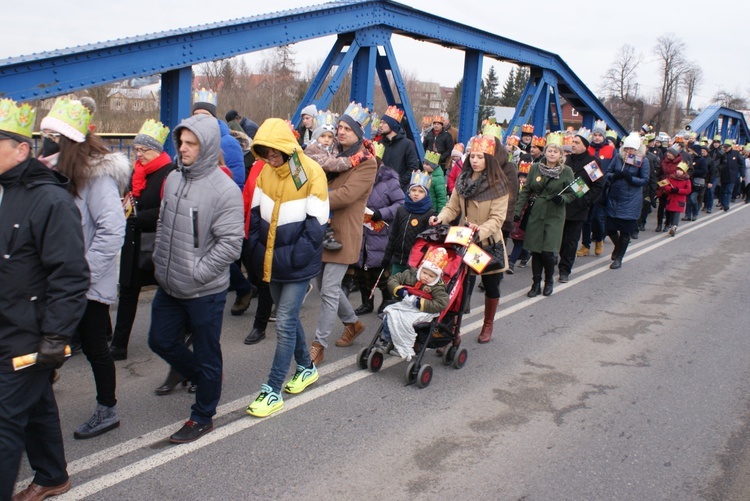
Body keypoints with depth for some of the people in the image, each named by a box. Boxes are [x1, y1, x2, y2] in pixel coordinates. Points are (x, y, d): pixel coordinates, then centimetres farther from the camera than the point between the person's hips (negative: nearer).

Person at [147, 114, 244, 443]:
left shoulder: (225, 190, -18)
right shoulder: (173, 178, 3)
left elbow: (230, 243, -20)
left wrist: (196, 273, -18)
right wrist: (160, 260, 7)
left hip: (205, 291, -7)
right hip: (169, 286, 7)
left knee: (206, 355, 9)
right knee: (160, 341, 20)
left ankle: (203, 418, 28)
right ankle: (202, 378, 43)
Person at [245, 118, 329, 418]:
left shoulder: (311, 173, -16)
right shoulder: (266, 172, 3)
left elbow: (316, 224, -16)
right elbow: (256, 214, 10)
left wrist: (293, 258, -18)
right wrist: (257, 250, -1)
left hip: (298, 266, -6)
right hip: (272, 263, 7)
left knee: (285, 323, -5)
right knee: (288, 317, 18)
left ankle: (273, 391, 4)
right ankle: (307, 367, 39)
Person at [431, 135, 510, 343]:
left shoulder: (497, 184, -13)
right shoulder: (462, 180, 3)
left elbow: (497, 218, -18)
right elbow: (452, 207, 2)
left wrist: (480, 231, -35)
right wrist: (441, 218, -18)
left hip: (488, 242, -3)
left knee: (491, 285, 13)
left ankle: (488, 325, 33)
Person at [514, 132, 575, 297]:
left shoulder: (566, 171, -1)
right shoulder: (535, 168, 4)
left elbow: (572, 194, 3)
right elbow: (525, 191, 7)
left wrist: (562, 198, -18)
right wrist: (518, 210, 2)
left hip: (554, 217, -2)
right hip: (535, 214, 2)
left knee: (548, 252, -6)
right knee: (535, 251, 3)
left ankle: (549, 280, 19)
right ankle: (536, 284, 17)